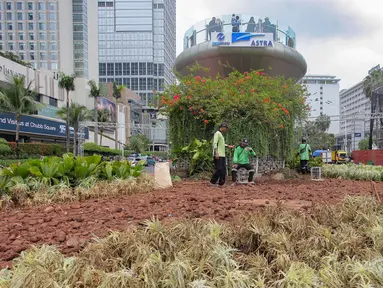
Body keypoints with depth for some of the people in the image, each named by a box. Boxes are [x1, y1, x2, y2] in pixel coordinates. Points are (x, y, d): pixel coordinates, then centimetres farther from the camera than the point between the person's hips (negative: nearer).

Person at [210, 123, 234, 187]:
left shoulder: (221, 134, 20)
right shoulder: (217, 133, -8)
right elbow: (215, 143, -17)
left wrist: (228, 146, 24)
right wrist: (216, 153, -25)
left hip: (222, 155, 10)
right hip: (218, 155, -10)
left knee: (223, 170, 8)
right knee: (219, 169, -11)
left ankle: (221, 183, 13)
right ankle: (212, 182, -1)